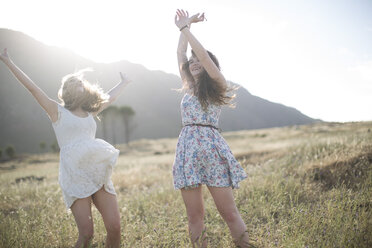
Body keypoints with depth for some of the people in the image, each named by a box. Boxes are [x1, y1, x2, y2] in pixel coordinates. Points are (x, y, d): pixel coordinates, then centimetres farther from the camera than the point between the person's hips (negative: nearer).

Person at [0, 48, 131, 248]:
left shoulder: (90, 112, 21)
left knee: (114, 227, -5)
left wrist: (124, 82, 52)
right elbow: (32, 88, 3)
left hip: (99, 173, 4)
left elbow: (110, 97, 37)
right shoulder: (58, 112, 9)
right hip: (74, 176, -4)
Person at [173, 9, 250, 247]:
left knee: (229, 212, -5)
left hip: (212, 148, -5)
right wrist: (185, 26, 16)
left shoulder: (218, 85, 4)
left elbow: (204, 55, -8)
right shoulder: (190, 87, 19)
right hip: (187, 151, 5)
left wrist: (185, 28, -2)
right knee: (195, 215, 3)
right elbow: (180, 55, 17)